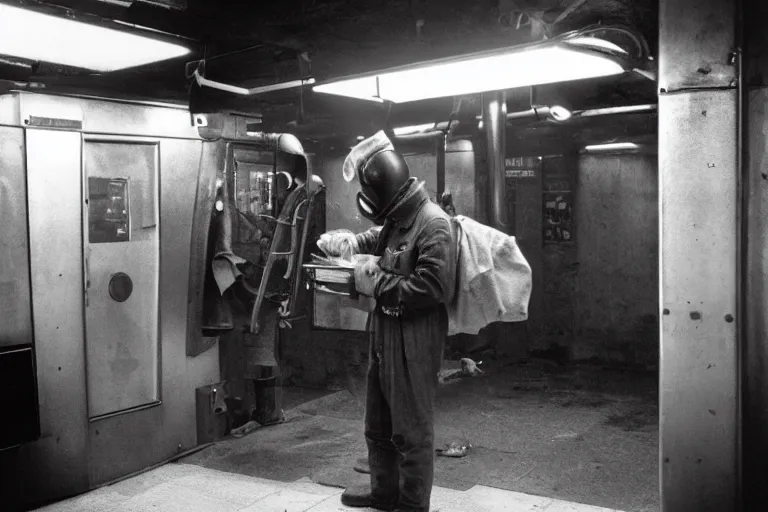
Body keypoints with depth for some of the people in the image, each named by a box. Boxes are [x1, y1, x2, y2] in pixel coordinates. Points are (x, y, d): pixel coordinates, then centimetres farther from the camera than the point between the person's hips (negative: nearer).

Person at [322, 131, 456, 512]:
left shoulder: (433, 224, -19)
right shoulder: (394, 220, 10)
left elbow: (432, 288, -27)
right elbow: (373, 240, 31)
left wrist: (377, 285, -18)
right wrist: (348, 241, 10)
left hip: (413, 344, -10)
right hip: (383, 338, 10)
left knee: (412, 431, 4)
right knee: (378, 425, 21)